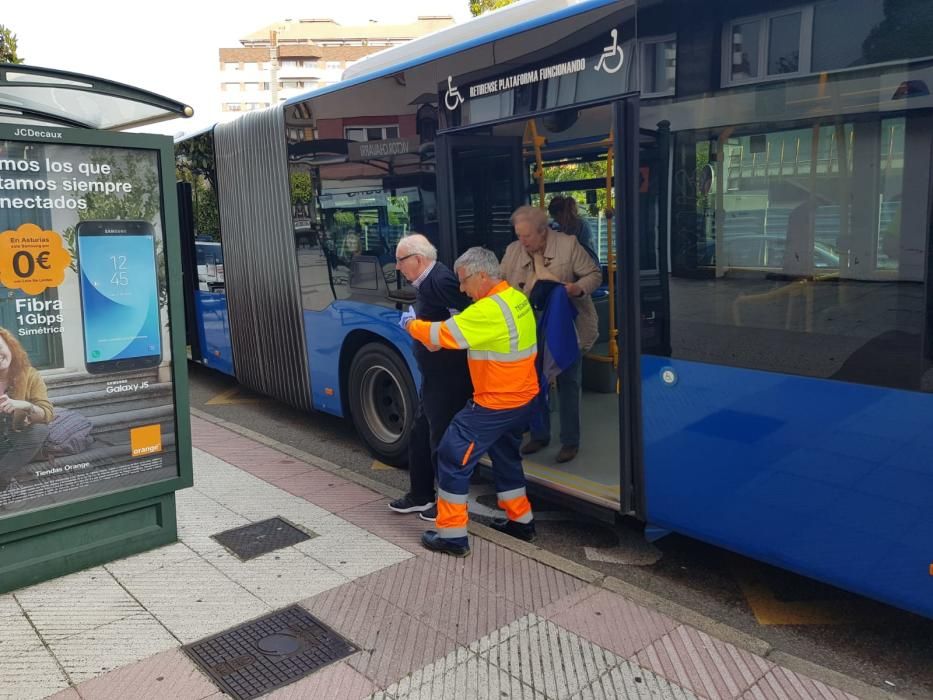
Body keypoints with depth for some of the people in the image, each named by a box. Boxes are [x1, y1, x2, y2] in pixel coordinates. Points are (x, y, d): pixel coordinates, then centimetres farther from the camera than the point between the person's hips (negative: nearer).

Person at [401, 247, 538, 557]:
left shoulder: (490, 309, -24)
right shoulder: (517, 299, 6)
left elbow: (443, 335, -21)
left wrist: (411, 324, -4)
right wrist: (462, 319, 1)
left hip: (495, 403, -9)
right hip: (521, 398, 10)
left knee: (453, 457, 0)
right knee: (505, 457, 25)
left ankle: (452, 534, 6)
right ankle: (521, 521, 35)